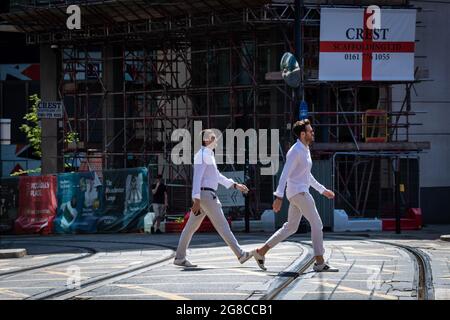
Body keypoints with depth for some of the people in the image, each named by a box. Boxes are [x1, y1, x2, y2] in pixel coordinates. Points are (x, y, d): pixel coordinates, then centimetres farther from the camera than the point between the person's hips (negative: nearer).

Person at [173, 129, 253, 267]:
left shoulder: (208, 155, 21)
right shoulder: (202, 155, -11)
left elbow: (217, 176, 28)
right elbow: (197, 177, -18)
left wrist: (235, 185, 24)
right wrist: (197, 200, -23)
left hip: (204, 195, 10)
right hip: (206, 194, -10)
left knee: (191, 226, 9)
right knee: (222, 225, -8)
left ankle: (179, 258, 9)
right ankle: (240, 254, -6)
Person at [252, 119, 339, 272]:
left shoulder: (305, 150, 16)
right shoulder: (296, 151, -15)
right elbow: (285, 174, -21)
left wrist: (323, 190, 27)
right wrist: (279, 197, -26)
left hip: (300, 192, 10)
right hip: (298, 192, -10)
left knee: (291, 227, 14)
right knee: (317, 224, -9)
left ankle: (261, 252, 17)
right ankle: (320, 263, -9)